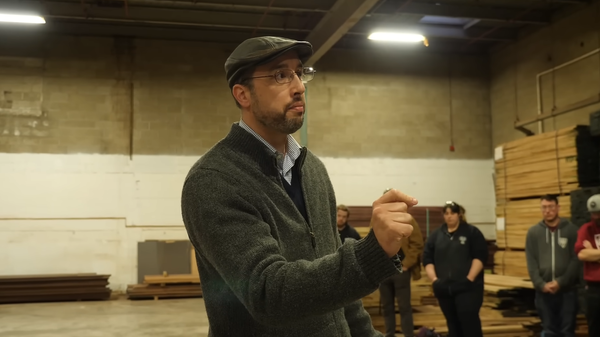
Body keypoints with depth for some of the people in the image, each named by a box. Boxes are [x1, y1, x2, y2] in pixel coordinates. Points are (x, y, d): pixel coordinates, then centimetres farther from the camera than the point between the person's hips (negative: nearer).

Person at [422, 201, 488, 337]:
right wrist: (434, 279, -4)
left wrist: (470, 278, -14)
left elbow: (480, 256, -5)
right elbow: (427, 259, 9)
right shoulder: (435, 235, 12)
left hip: (467, 287, -4)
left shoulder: (472, 232, 3)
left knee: (469, 322, -12)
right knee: (453, 324, 12)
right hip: (444, 288, 4)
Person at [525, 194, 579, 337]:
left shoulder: (571, 230, 1)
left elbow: (576, 260, -5)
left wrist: (560, 282, -12)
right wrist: (541, 284, -10)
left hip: (567, 290, -1)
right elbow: (531, 263, 2)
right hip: (543, 291, 2)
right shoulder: (533, 232, 6)